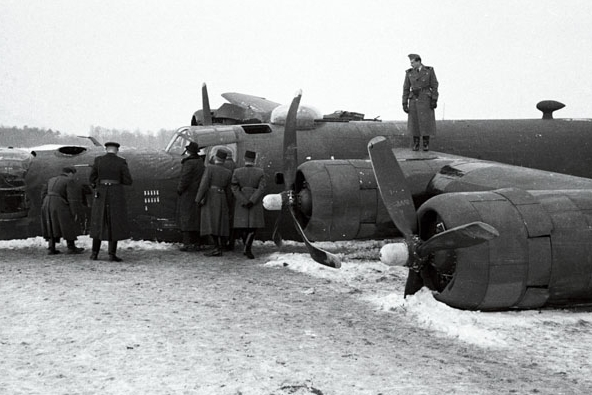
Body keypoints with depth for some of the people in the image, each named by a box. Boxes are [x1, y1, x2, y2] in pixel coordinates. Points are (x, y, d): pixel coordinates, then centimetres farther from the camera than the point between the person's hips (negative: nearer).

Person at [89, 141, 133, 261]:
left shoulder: (98, 160, -1)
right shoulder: (121, 162, -7)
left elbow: (91, 178, 4)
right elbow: (128, 181, -7)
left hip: (101, 195, 2)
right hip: (116, 195, -2)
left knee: (99, 224, 14)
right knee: (115, 224, 3)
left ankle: (95, 253, 14)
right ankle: (112, 254, -2)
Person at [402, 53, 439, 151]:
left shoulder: (429, 70, -3)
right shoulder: (409, 73, 2)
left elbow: (434, 86, -3)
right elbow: (406, 89, 3)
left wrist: (434, 100, -11)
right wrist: (404, 104, -3)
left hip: (426, 100, -2)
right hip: (414, 100, 2)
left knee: (426, 122, -4)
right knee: (414, 122, 1)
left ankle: (426, 144, 6)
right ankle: (416, 145, 10)